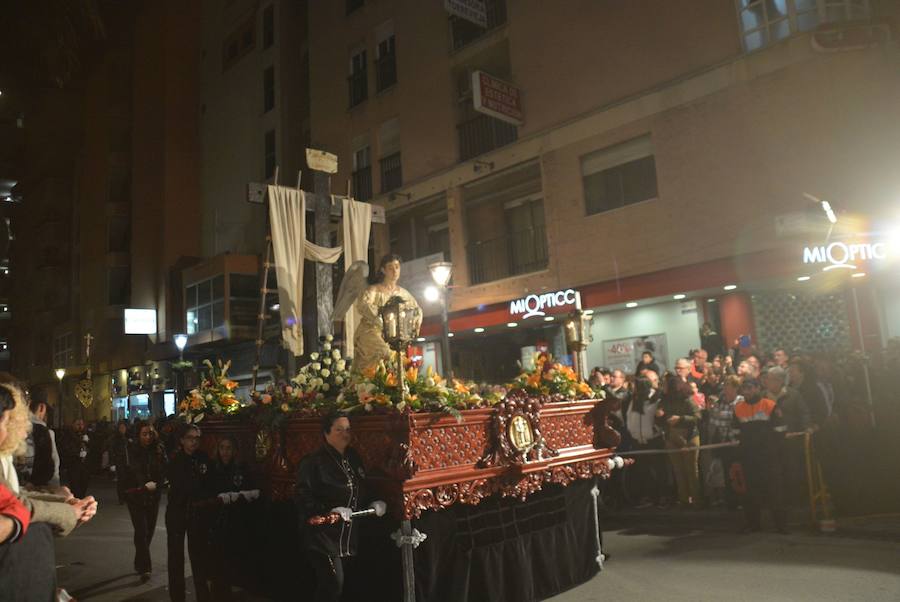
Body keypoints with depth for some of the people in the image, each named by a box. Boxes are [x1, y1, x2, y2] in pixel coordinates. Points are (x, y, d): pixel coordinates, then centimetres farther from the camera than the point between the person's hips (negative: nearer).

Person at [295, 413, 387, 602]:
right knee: (334, 583, -11)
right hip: (322, 535, -7)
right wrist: (330, 511, -28)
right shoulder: (313, 462, -13)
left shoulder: (353, 458, 10)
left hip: (348, 535, 7)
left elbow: (362, 492, 20)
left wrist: (376, 503, 2)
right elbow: (303, 499, -18)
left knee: (328, 586, 15)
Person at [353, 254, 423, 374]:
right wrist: (379, 312, -39)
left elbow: (417, 309, 23)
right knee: (383, 353, -30)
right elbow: (362, 305, -23)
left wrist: (416, 322, 2)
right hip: (371, 330, -5)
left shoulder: (402, 292, 13)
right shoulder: (374, 290, -5)